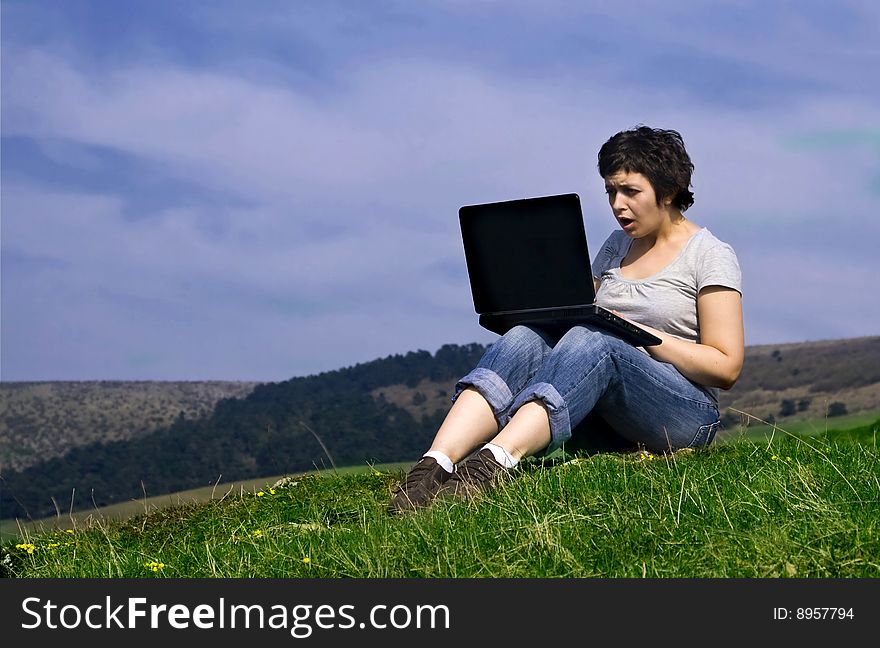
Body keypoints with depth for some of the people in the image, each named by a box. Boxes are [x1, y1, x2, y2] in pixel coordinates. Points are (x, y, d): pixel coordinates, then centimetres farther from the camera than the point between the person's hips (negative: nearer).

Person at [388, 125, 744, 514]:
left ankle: (493, 461, -56)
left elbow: (726, 367, -6)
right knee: (525, 338, -24)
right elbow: (583, 315, 19)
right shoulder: (617, 245, 21)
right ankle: (435, 463, -46)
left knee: (590, 341, -34)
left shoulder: (710, 255, 2)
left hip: (686, 412, -5)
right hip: (609, 419, 5)